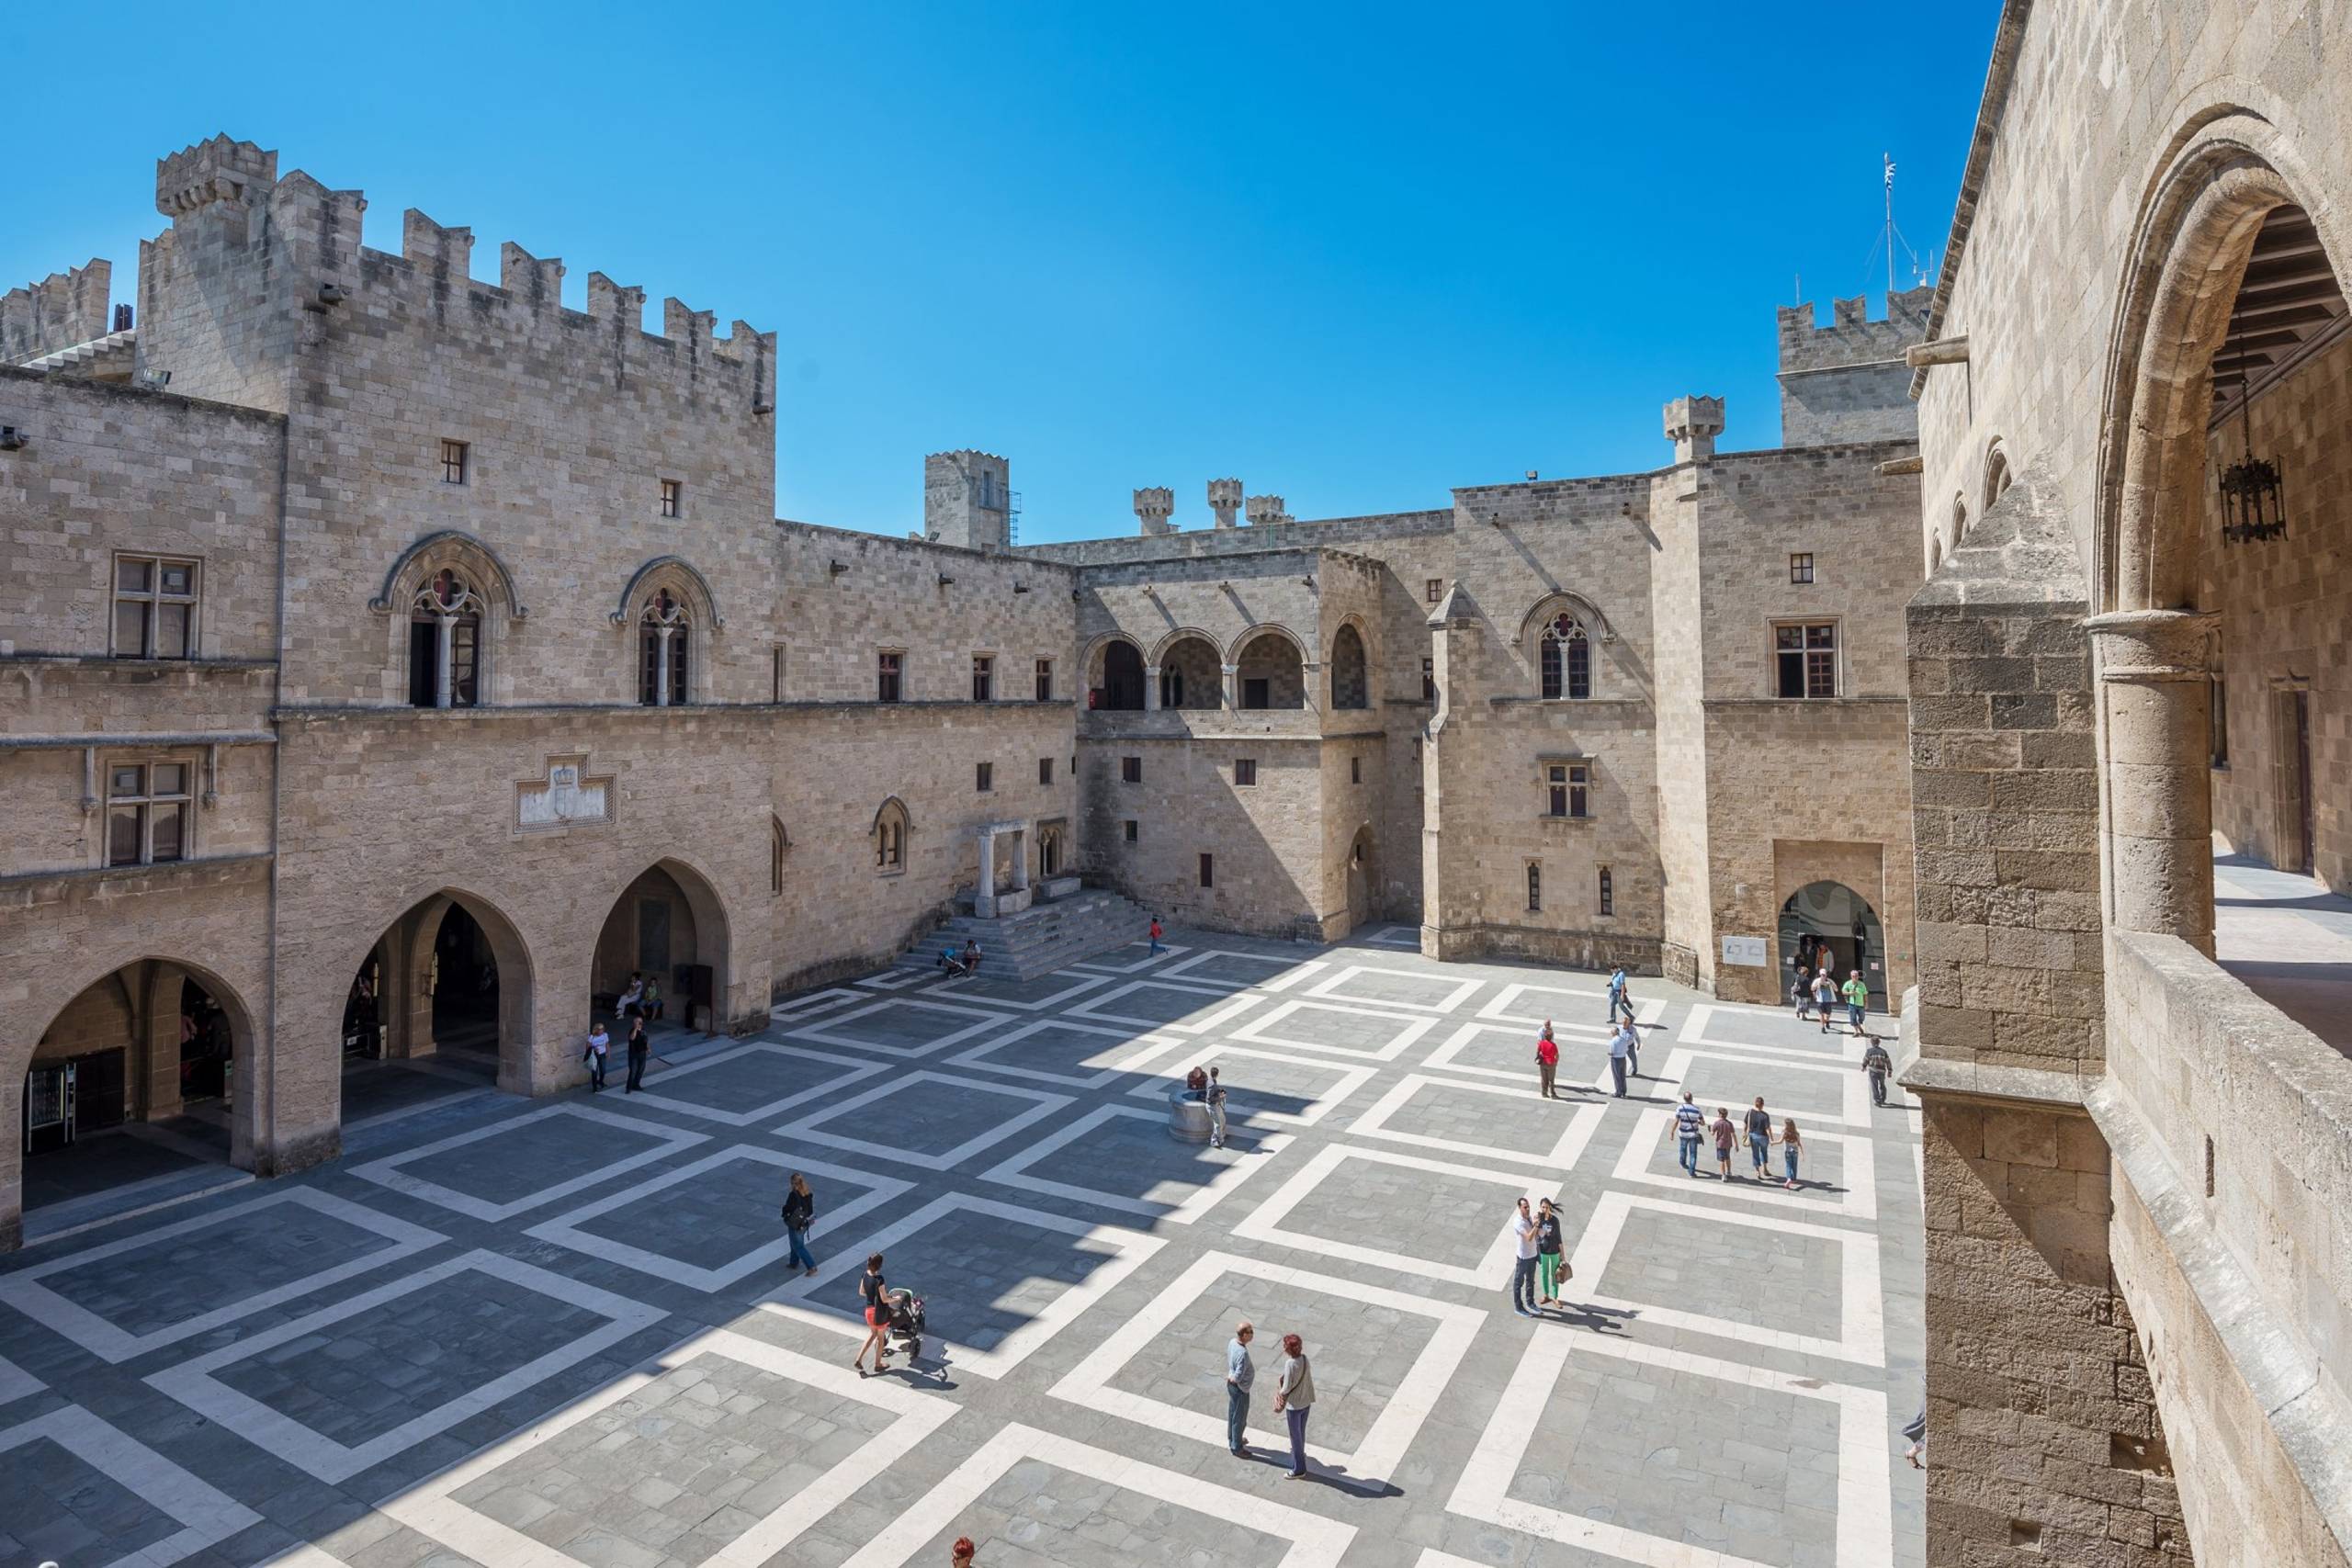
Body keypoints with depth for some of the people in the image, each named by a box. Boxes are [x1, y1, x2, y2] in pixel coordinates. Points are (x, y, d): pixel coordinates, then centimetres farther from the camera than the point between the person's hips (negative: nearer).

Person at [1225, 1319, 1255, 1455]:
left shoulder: (1233, 1342, -9)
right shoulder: (1242, 1353, -36)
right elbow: (1238, 1376, -34)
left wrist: (1231, 1378, 12)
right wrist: (1232, 1379, -13)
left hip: (1231, 1386, 8)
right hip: (1240, 1389, -8)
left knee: (1232, 1413, 27)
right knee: (1240, 1419, 12)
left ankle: (1232, 1439, 46)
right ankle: (1236, 1448, 29)